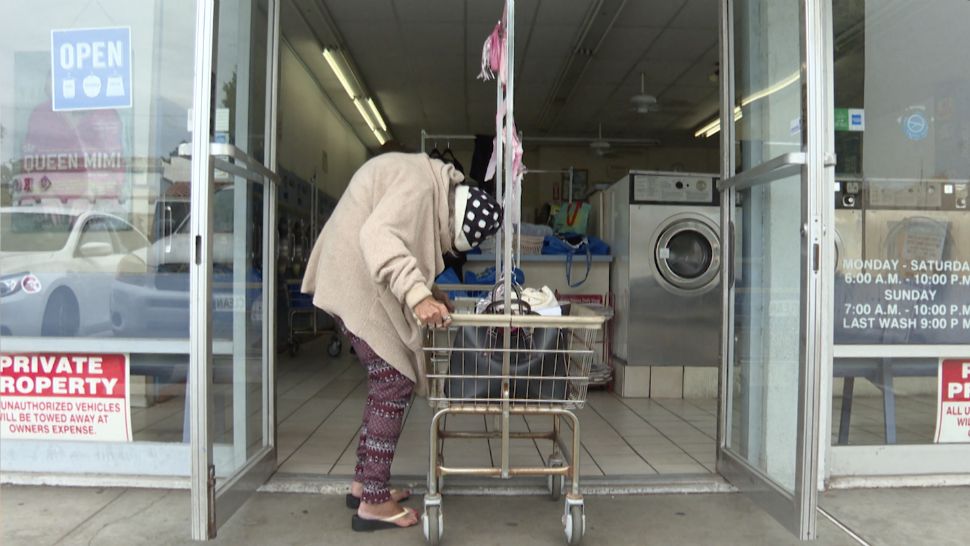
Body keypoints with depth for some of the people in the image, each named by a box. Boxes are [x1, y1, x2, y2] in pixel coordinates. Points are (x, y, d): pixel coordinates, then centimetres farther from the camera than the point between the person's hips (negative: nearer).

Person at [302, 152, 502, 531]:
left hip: (358, 286, 10)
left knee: (386, 385, 14)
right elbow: (378, 235, -30)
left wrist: (427, 293, 9)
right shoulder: (420, 184, -16)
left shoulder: (422, 183, 16)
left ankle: (364, 484, 22)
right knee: (395, 385, -7)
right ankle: (373, 503, 0)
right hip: (359, 287, -10)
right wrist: (418, 294, -38)